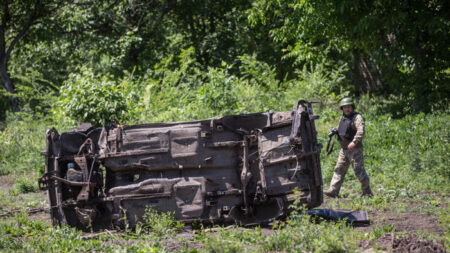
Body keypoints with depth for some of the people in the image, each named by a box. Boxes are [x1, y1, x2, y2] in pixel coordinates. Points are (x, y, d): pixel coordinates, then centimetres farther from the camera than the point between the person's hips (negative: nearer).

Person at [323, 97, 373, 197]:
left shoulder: (357, 117, -11)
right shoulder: (343, 118, 15)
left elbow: (361, 131, -24)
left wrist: (354, 142, -34)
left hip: (355, 149, -8)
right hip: (344, 149, 8)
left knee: (359, 170, -6)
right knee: (339, 169, 5)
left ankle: (367, 192, 2)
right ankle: (333, 191, 4)